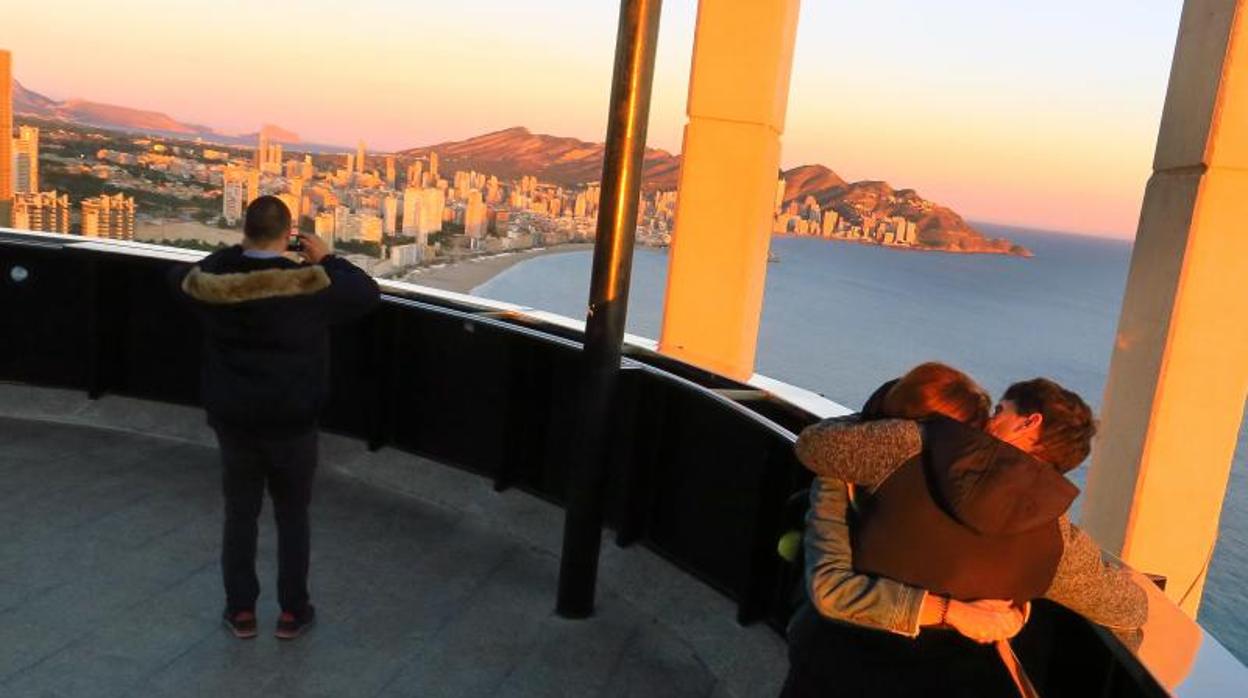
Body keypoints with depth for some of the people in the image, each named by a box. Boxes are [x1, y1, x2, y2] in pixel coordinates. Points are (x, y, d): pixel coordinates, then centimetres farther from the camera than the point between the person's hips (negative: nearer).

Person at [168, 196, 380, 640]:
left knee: (239, 516, 16)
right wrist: (328, 260, 6)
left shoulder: (217, 283, -8)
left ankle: (241, 610, 26)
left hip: (234, 422, 2)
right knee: (292, 518, 13)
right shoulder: (311, 285, -17)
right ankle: (292, 612, 22)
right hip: (292, 423, -2)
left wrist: (231, 254, 14)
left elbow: (180, 278, 15)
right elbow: (368, 294, -2)